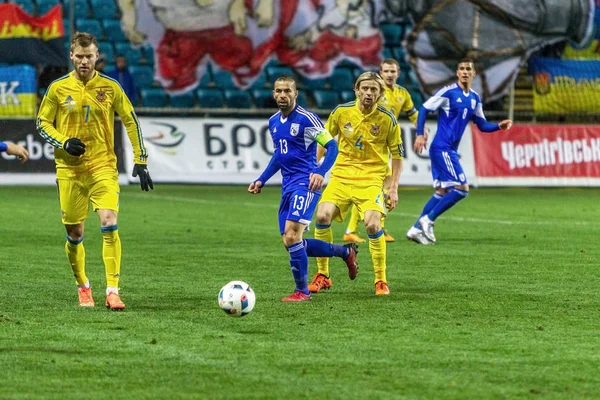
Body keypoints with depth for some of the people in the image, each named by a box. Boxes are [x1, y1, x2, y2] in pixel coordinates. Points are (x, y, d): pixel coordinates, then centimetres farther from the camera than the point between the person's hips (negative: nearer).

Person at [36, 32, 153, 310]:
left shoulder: (110, 87, 0)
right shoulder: (58, 88, 0)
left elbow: (131, 122, 7)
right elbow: (42, 123, 8)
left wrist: (140, 161, 3)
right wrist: (64, 143, -10)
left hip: (103, 166, -1)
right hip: (69, 169, 1)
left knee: (109, 223, -18)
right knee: (74, 232, 5)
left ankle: (112, 291, -16)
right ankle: (83, 287, 27)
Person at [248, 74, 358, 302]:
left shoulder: (306, 119, -10)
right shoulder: (273, 122, 13)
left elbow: (331, 146, -12)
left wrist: (321, 172, -27)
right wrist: (261, 180, 20)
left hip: (305, 183, -8)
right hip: (288, 186, 8)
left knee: (292, 236, -19)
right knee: (291, 243, 6)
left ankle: (302, 291, -5)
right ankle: (346, 252, 25)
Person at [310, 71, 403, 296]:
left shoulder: (387, 119, -5)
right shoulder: (341, 112, -1)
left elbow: (397, 154, 4)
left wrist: (394, 188, -1)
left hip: (372, 178, -2)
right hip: (342, 174, 2)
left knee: (372, 224, -22)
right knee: (322, 215, -19)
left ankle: (381, 280, -3)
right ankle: (322, 275, -2)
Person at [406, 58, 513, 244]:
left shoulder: (474, 98, 12)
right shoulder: (448, 92, -9)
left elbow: (482, 125, 18)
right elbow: (424, 109, -7)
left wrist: (499, 126, 0)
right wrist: (420, 135, -13)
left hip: (450, 150, 8)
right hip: (441, 148, -8)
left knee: (442, 191, 9)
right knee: (462, 188, -13)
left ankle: (417, 229, 13)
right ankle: (428, 220, -5)